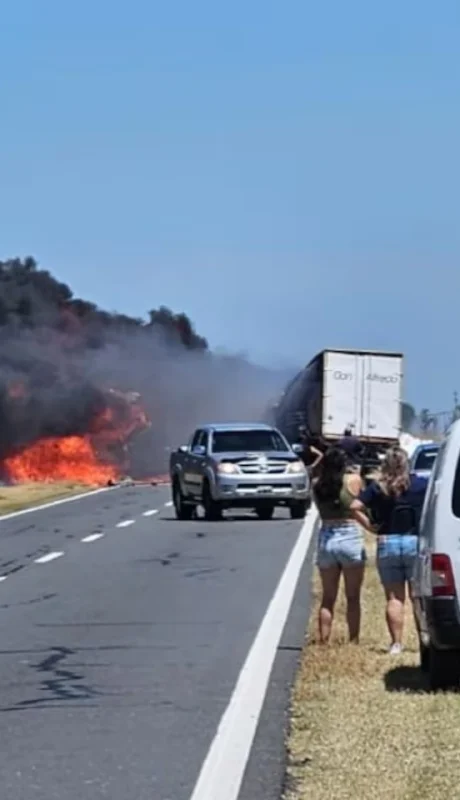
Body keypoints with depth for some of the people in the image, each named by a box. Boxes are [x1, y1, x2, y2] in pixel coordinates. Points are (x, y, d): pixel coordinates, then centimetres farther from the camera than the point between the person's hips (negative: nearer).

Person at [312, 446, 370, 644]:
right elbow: (356, 507, 1)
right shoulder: (353, 480, -6)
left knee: (328, 598, 12)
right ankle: (353, 641, 5)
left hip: (325, 540, 3)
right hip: (350, 538, -3)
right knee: (353, 597, 6)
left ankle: (324, 641, 8)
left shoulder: (317, 485, 1)